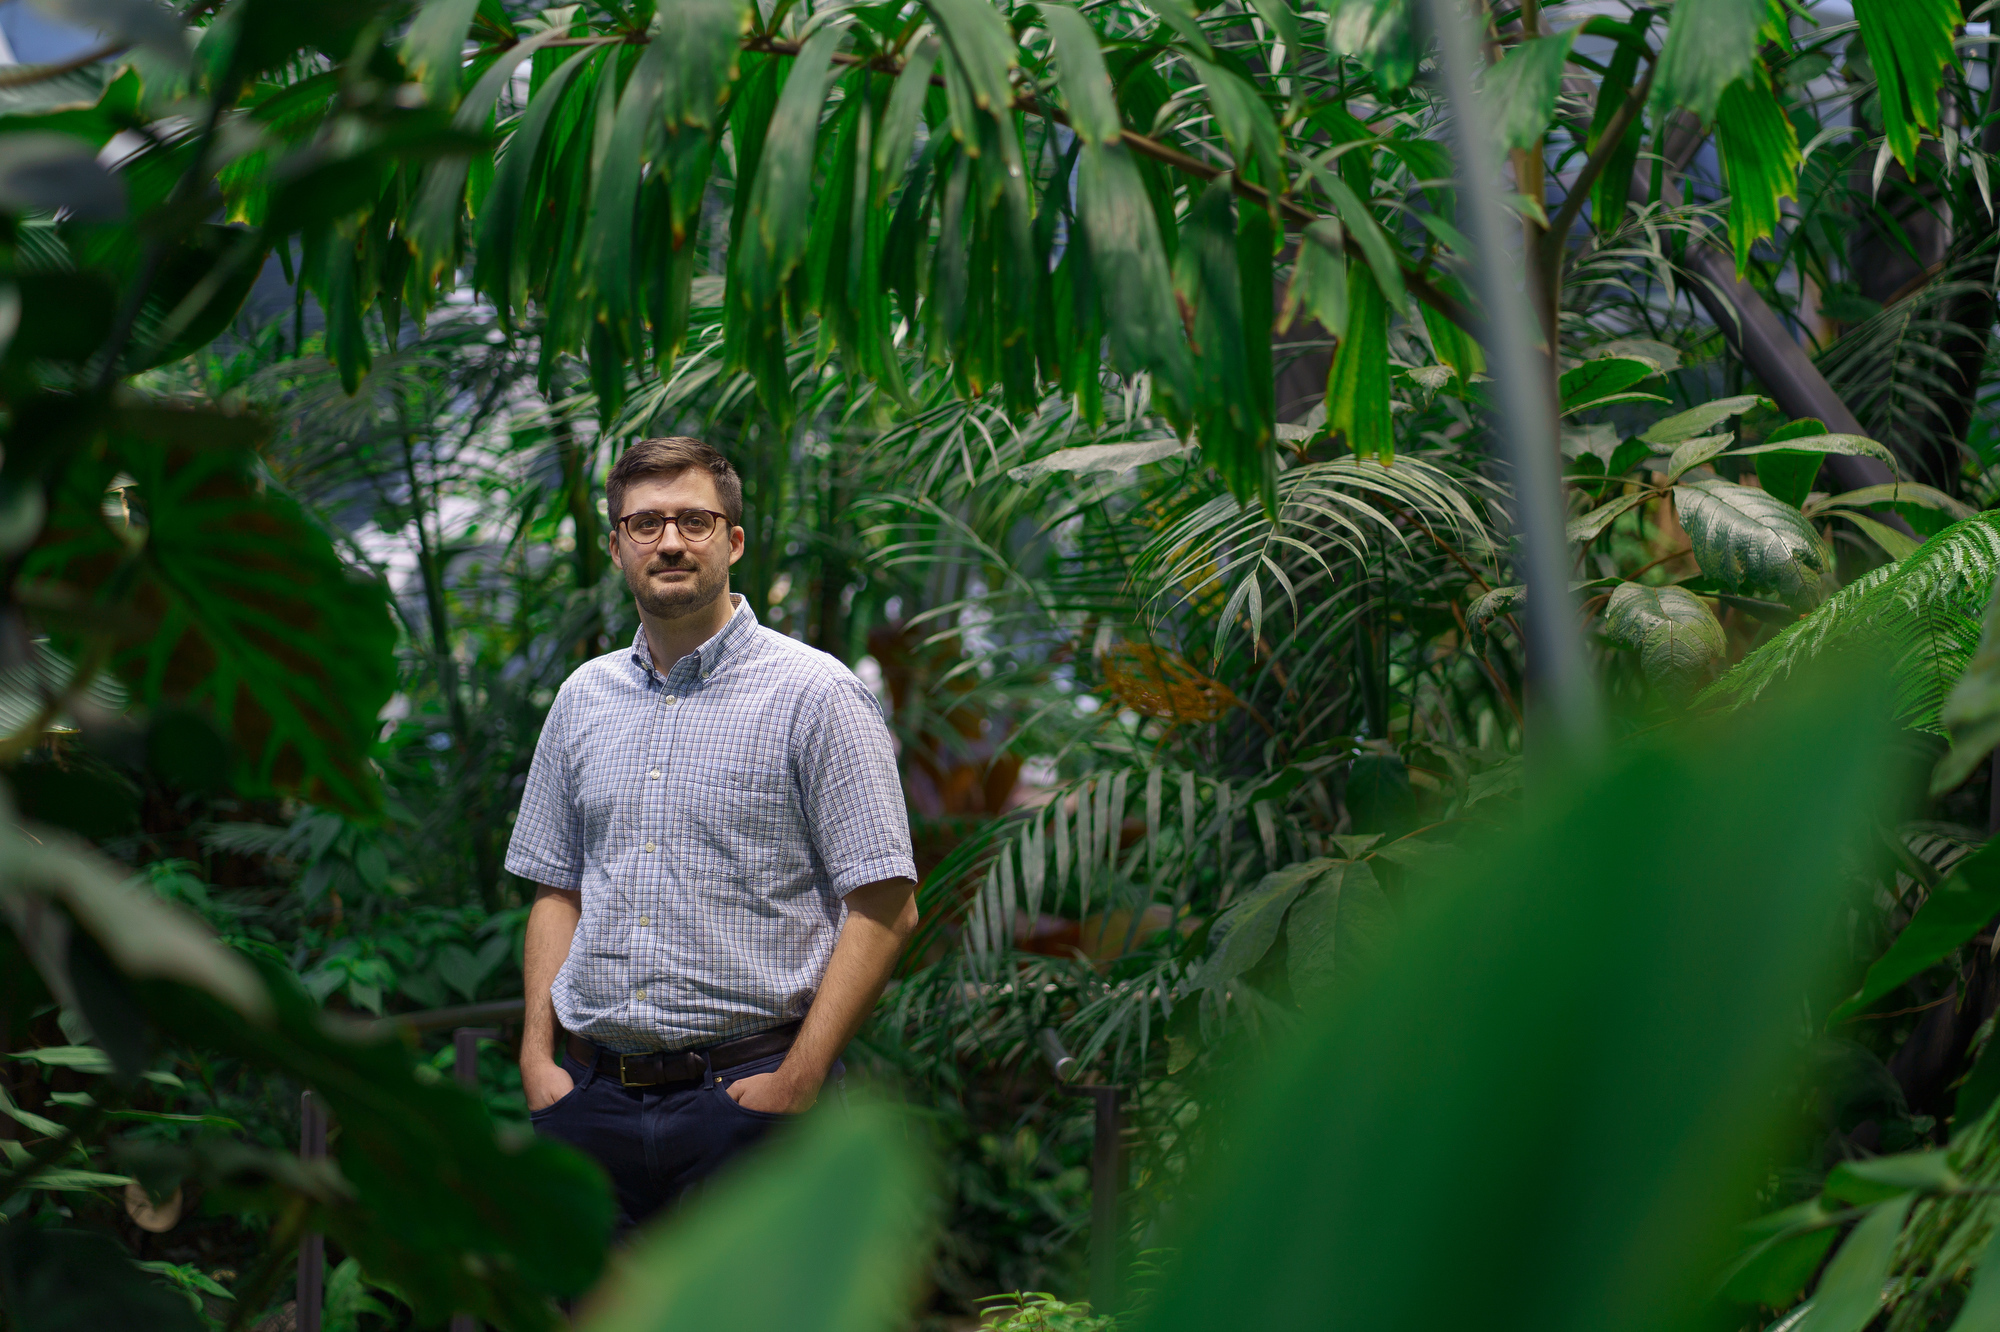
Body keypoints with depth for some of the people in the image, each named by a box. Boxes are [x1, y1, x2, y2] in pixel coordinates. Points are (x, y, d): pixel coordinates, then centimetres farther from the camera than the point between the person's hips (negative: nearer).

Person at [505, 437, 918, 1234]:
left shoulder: (812, 695, -4)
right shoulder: (583, 698, 14)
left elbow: (885, 906, -8)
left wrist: (798, 1080, -14)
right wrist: (537, 1049, 5)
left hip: (744, 1090, -5)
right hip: (590, 1094, 5)